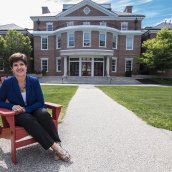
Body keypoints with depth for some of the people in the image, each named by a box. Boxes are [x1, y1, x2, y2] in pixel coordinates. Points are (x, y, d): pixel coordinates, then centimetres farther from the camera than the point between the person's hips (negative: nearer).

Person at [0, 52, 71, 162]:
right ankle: (54, 146, -34)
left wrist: (26, 109, -17)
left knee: (44, 113, -33)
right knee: (29, 120, -35)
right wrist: (12, 106, -18)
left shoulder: (34, 81, -3)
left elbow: (41, 102, -3)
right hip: (18, 115, -1)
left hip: (34, 110, 1)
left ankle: (58, 144, -32)